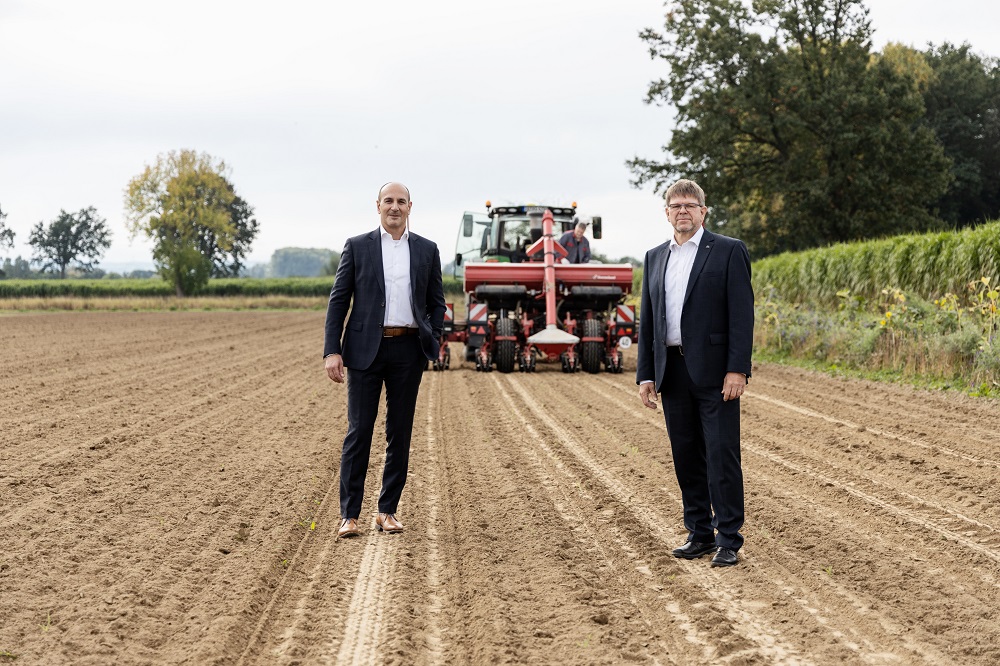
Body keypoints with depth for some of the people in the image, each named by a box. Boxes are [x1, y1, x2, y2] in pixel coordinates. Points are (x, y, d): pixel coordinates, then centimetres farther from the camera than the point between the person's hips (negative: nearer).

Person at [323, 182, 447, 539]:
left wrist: (432, 343, 0)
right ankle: (349, 515, 0)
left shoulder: (427, 250, 9)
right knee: (359, 432, -3)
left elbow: (437, 302, 14)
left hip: (407, 349, 2)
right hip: (366, 349, -2)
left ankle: (388, 510, 14)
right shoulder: (357, 247, 3)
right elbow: (338, 301, 2)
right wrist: (332, 351, -6)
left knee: (400, 434, 6)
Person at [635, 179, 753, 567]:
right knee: (686, 457, 9)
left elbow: (741, 314, -8)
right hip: (672, 371, 5)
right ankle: (700, 534, 18)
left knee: (722, 455, -5)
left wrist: (737, 370, -16)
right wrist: (645, 375, 8)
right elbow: (647, 320, 15)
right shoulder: (655, 258, 14)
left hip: (714, 371, -5)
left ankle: (728, 541, -1)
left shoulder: (729, 252, -2)